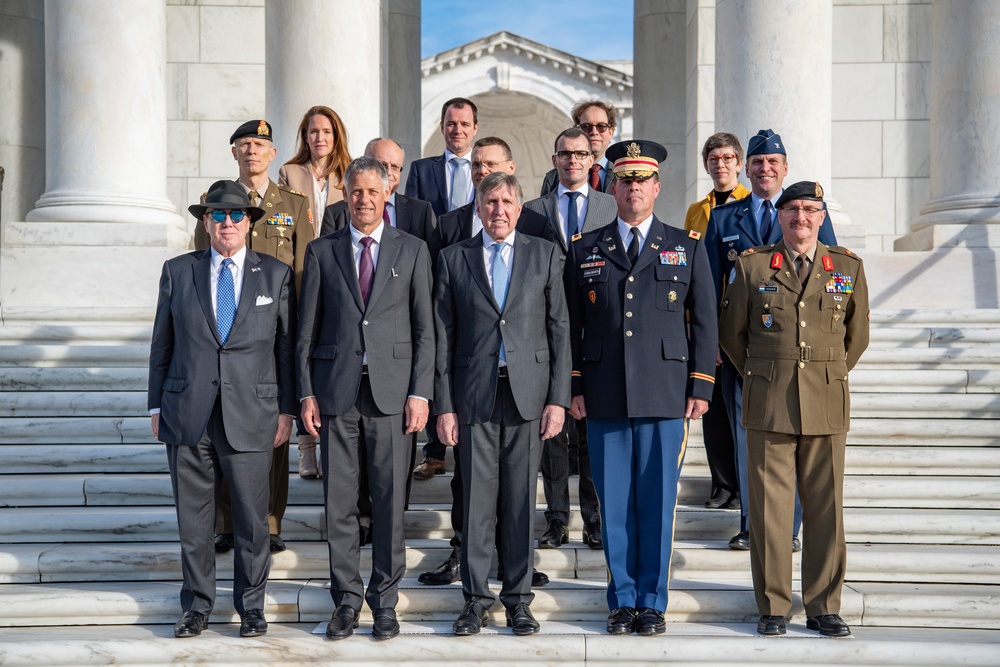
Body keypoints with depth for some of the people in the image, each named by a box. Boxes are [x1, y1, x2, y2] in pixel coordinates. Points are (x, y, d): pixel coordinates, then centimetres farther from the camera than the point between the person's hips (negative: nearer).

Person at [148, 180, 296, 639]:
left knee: (251, 515, 3)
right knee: (192, 515, 7)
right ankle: (197, 605, 20)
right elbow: (162, 343, 10)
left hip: (250, 412, -1)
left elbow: (286, 345, 6)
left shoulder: (276, 275, 6)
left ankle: (251, 605, 17)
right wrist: (156, 405, 7)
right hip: (187, 412, 1)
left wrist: (287, 409, 2)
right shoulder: (177, 272, 8)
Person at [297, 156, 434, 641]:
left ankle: (385, 601, 14)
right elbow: (307, 329, 8)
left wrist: (420, 392, -4)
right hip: (335, 391, 1)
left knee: (389, 500, 3)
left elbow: (424, 329, 4)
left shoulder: (412, 251, 7)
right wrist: (306, 392, 0)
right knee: (338, 500, 5)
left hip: (391, 389, -1)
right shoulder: (322, 251, 8)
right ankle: (346, 599, 16)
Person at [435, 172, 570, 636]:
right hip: (474, 394, 0)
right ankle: (475, 599, 13)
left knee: (521, 500, 5)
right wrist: (444, 405, 0)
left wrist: (558, 398, -3)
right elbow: (443, 337, 5)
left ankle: (518, 598, 15)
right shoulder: (454, 258, 7)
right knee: (477, 501, 2)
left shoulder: (544, 255, 8)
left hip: (527, 393, 0)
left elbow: (560, 330, 5)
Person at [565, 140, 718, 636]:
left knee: (658, 500, 2)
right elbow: (570, 326, 10)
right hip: (604, 399, 1)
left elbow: (705, 322, 7)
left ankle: (652, 602, 13)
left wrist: (701, 387, 0)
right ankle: (622, 600, 15)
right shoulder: (584, 250, 11)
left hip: (665, 396, -1)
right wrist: (574, 387, 3)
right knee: (614, 501, 4)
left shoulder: (687, 247, 10)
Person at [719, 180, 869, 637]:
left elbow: (857, 336, 18)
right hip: (768, 406, -1)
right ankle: (773, 607, 10)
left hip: (827, 406, 1)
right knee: (770, 507, 0)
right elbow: (732, 333, 14)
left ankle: (823, 607, 14)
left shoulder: (848, 267, 7)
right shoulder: (751, 266, 4)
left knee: (825, 507, 4)